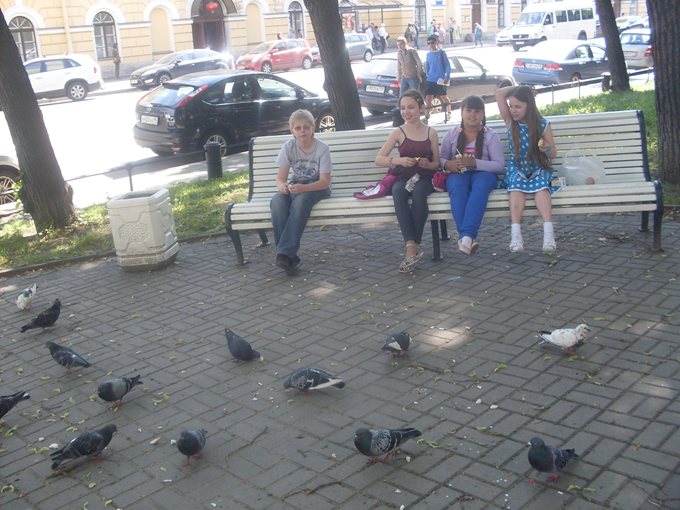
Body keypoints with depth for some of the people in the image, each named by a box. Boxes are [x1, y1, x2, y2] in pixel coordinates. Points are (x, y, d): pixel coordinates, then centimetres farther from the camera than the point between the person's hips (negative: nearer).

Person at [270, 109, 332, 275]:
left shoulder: (322, 148, -13)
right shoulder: (288, 147, -6)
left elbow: (324, 181, -17)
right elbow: (281, 177, -8)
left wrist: (303, 188, -35)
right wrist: (282, 186, -33)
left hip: (317, 188, -3)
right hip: (294, 187, 3)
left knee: (301, 200, -38)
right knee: (277, 201, -31)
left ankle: (285, 253, -39)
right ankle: (291, 257, -33)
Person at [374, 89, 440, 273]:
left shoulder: (431, 133, 10)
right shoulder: (398, 133, 7)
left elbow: (437, 164, 12)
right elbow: (378, 159, 1)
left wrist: (428, 164, -11)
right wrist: (399, 160, -16)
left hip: (424, 178, 0)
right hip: (402, 177, 0)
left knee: (418, 191, -38)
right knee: (398, 191, -37)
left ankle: (414, 245, -32)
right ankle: (412, 246, -44)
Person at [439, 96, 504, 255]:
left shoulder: (490, 135, 4)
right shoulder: (452, 134, 10)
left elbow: (499, 165, -4)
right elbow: (441, 159, 14)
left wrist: (474, 163, -20)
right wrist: (447, 164, -12)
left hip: (483, 173, -1)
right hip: (458, 174, 1)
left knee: (480, 184, -38)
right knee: (457, 186, -36)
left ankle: (467, 234, -51)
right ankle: (467, 237, -50)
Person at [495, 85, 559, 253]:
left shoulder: (543, 125, -2)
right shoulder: (511, 122, 3)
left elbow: (553, 154, 4)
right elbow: (499, 94, -4)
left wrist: (548, 148, -19)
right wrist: (519, 88, 2)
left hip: (538, 168, -1)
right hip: (516, 169, 1)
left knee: (541, 185, -35)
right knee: (517, 185, -34)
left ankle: (548, 232, -49)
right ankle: (515, 234, -47)